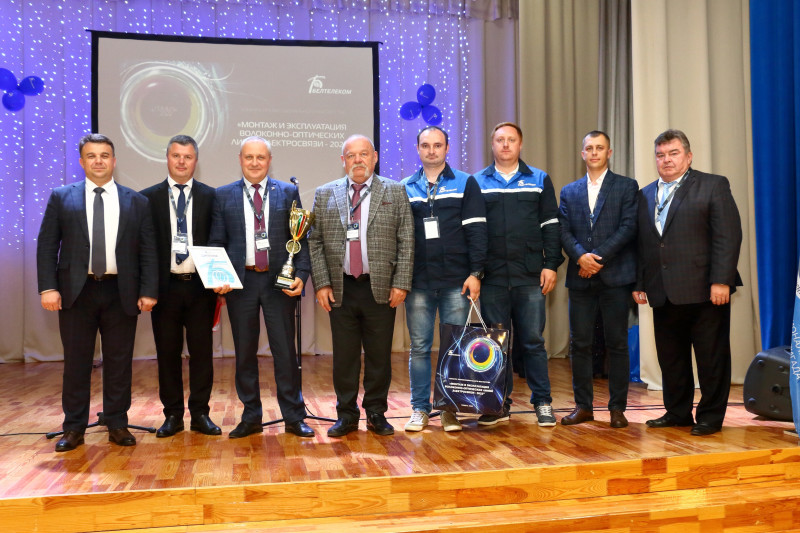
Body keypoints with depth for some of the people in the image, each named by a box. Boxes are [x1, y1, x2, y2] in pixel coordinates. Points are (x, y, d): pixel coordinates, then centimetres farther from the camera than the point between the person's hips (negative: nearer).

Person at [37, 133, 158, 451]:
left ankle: (117, 425, 18)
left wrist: (148, 291, -4)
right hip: (76, 291, 0)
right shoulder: (61, 198, 6)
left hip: (121, 293, 0)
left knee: (119, 362, 6)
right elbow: (47, 246, 3)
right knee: (76, 362, 7)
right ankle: (74, 428, 18)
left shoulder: (136, 202, 6)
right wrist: (48, 287, -6)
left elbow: (148, 250, 4)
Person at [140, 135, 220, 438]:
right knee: (167, 352, 7)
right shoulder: (148, 198, 5)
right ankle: (173, 415, 18)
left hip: (200, 287, 0)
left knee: (201, 351, 5)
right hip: (166, 286, 0)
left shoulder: (210, 197, 5)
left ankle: (200, 414, 16)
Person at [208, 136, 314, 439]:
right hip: (240, 281, 1)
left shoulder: (288, 193, 7)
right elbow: (216, 242, 6)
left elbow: (301, 238, 4)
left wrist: (301, 274, -9)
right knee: (244, 352, 8)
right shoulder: (223, 196, 8)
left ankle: (294, 417, 13)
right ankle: (251, 417, 20)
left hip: (279, 282, -1)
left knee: (285, 351, 2)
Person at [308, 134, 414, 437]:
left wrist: (401, 284, -6)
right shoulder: (325, 195, 10)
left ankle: (376, 414, 19)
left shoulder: (395, 192, 6)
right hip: (341, 288, 1)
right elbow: (315, 242, 7)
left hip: (381, 289, -1)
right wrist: (321, 283, -2)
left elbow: (406, 242, 2)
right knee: (344, 356, 6)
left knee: (379, 355, 5)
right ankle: (346, 415, 18)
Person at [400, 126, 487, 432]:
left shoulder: (465, 184, 5)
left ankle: (451, 409, 13)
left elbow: (476, 231, 0)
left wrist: (475, 273, -8)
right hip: (418, 281, 1)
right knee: (419, 347, 5)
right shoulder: (405, 188, 11)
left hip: (456, 281, -1)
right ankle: (420, 408, 15)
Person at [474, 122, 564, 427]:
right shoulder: (478, 183, 9)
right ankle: (500, 404, 14)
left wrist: (550, 265, -2)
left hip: (530, 276, 0)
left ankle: (542, 402, 13)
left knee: (532, 341, 2)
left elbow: (550, 226, 7)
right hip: (492, 276, 1)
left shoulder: (539, 180, 10)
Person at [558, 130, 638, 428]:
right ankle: (583, 406, 14)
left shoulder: (627, 187, 6)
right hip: (580, 278, 3)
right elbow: (563, 231, 6)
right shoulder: (569, 191, 15)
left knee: (617, 344, 2)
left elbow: (628, 227, -5)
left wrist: (598, 258, -13)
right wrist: (581, 256, -13)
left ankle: (617, 407, 10)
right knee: (580, 344, 5)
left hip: (615, 276, -3)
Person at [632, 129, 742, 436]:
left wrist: (721, 281, -16)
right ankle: (677, 413, 23)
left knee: (712, 358, 3)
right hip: (663, 294, 5)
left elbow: (728, 236, -8)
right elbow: (640, 244, 14)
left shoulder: (713, 186, 0)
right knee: (670, 358, 11)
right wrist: (640, 283, 8)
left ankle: (710, 416, 14)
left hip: (704, 291, -5)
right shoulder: (645, 195, 16)